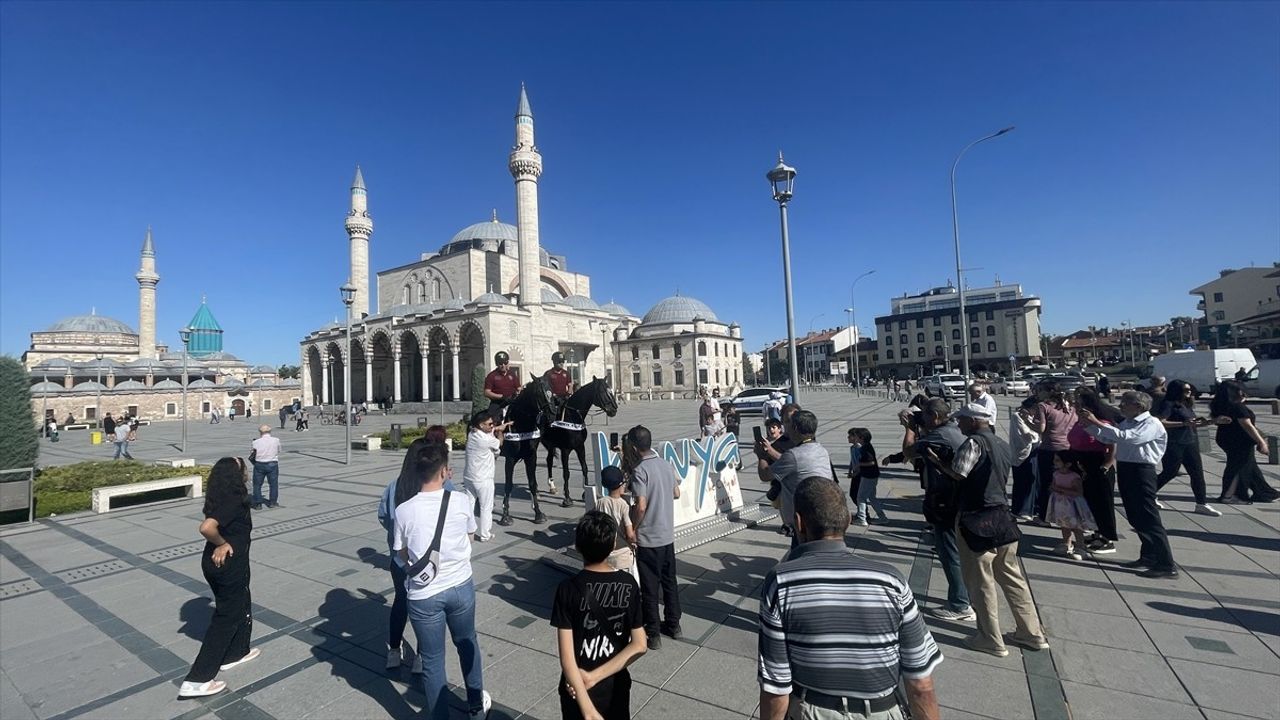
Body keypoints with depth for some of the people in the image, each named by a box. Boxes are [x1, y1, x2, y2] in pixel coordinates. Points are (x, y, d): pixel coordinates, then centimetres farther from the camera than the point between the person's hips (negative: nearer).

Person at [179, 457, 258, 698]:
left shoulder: (220, 497, 2)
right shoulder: (233, 501, -26)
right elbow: (207, 528, -36)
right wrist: (222, 544, -20)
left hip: (215, 562, 9)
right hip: (229, 565, -9)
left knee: (241, 606, 25)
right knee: (226, 618, 4)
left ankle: (235, 653, 41)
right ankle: (197, 680, 11)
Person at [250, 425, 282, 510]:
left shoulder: (256, 442, -9)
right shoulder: (276, 440, -6)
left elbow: (251, 456, -1)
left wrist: (255, 463, 16)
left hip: (259, 465, -1)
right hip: (273, 464, 1)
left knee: (257, 484, 12)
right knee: (273, 484, 12)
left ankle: (257, 503, 14)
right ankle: (273, 502, 17)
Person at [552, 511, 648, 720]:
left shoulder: (568, 589, -21)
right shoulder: (629, 585, -13)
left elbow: (567, 656, -23)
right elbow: (639, 646, -13)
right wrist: (595, 676, -15)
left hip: (577, 689, -2)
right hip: (616, 686, 2)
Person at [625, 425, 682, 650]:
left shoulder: (640, 470, -20)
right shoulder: (666, 464, 2)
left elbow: (640, 506, -25)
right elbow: (676, 492, 15)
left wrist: (631, 528, -10)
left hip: (648, 539, -7)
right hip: (667, 535, 7)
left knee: (650, 588, 7)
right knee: (670, 582, 19)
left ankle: (653, 634, 19)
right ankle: (673, 625, 32)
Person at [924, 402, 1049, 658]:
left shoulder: (974, 442, -16)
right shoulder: (1001, 444, 11)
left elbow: (957, 474, -22)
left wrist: (935, 459, -9)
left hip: (976, 519, -9)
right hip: (1001, 516, 9)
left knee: (980, 581, 5)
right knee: (1011, 576, 19)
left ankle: (990, 639, 16)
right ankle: (1031, 633, 29)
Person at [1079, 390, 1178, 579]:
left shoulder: (1151, 424, -13)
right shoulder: (1126, 423, 11)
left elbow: (1125, 437, -29)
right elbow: (1108, 439, 16)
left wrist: (1096, 422, -28)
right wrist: (1090, 425, 2)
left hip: (1141, 471, -8)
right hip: (1124, 469, 8)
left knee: (1149, 518, -5)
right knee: (1135, 517, 16)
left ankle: (1167, 565, 3)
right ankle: (1148, 556, 29)